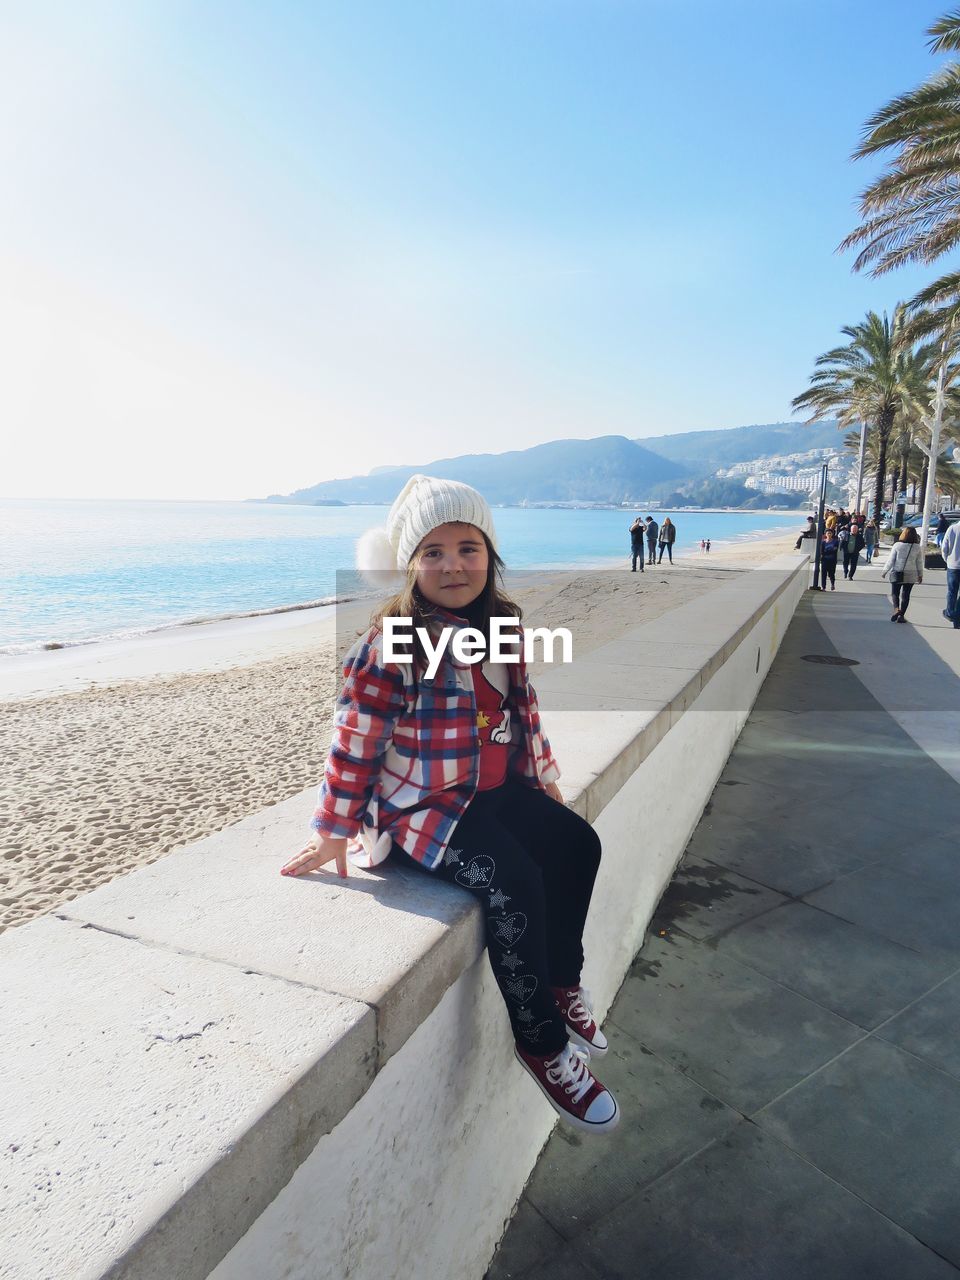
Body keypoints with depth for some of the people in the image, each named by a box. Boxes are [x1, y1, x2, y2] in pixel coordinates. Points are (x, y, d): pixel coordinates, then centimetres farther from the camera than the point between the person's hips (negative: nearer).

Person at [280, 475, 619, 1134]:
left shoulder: (501, 627, 5)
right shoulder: (393, 647, -18)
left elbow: (524, 709, 17)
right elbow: (356, 740, -16)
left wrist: (545, 777, 21)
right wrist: (335, 831, -12)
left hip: (498, 789, 8)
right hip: (422, 805, -8)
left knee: (578, 844, 1)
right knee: (513, 883, -24)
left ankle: (561, 981, 22)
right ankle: (543, 1043, -3)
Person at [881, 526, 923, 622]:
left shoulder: (897, 545, -8)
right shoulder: (917, 547, -3)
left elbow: (890, 561, -6)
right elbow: (919, 563, 4)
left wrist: (884, 571, 4)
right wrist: (920, 575, 15)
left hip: (897, 574, -1)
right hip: (911, 575, 1)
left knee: (895, 593, 10)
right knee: (906, 595, 8)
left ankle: (896, 609, -15)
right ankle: (901, 615, 8)